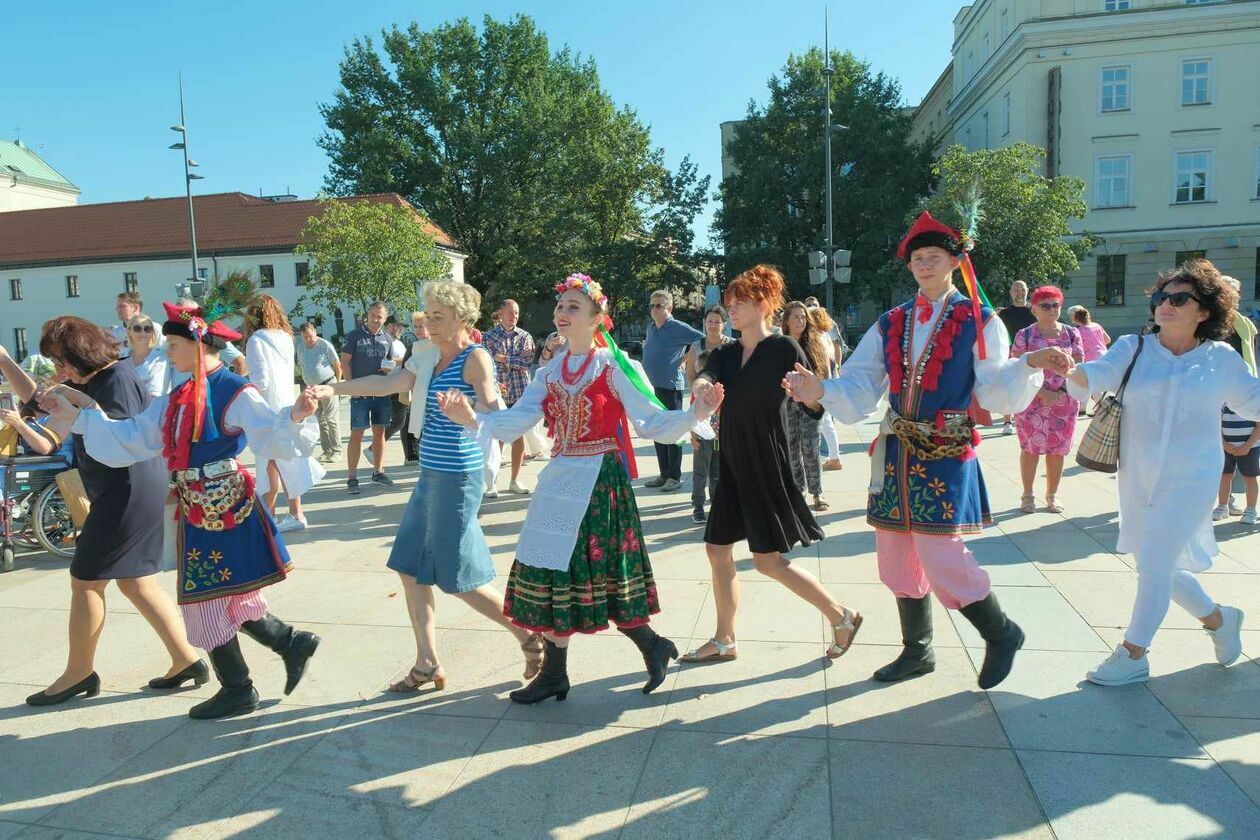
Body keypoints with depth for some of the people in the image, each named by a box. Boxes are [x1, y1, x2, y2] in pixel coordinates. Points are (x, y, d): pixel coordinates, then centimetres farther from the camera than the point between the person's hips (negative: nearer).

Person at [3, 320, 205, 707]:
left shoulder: (119, 378, -15)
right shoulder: (89, 383, 14)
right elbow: (39, 402, 23)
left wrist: (78, 404, -22)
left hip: (129, 492, -10)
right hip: (123, 492, 10)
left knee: (85, 580, 3)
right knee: (136, 582, 12)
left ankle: (78, 673, 19)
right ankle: (187, 660, 15)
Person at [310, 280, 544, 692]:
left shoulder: (475, 358, -11)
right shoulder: (429, 357, 12)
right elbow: (387, 383, 9)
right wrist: (332, 388, 0)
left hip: (456, 476, -9)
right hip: (431, 475, 9)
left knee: (460, 578, -1)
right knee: (410, 569, 11)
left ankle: (529, 635, 17)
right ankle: (428, 665, 22)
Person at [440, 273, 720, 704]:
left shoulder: (615, 367, -7)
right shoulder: (551, 371, 9)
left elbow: (651, 422, -11)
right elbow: (515, 421, -2)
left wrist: (695, 414, -28)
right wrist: (474, 420, -19)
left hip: (599, 479, -6)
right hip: (560, 477, 7)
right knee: (553, 570, 8)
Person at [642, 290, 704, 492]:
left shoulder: (678, 328, -8)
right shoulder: (650, 328, 13)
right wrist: (646, 345, 15)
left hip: (670, 387, -7)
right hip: (650, 387, 7)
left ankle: (675, 477, 6)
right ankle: (664, 474, 21)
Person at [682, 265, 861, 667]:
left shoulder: (783, 349, -9)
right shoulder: (725, 354, 8)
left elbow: (815, 407, -10)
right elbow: (706, 375, -14)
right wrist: (701, 384, -38)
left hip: (767, 466, -7)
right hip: (732, 464, 7)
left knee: (769, 560, -3)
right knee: (718, 550, 9)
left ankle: (842, 616, 16)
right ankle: (724, 641, 23)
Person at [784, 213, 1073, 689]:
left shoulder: (979, 322, -1)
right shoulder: (891, 324, 10)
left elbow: (997, 391, -9)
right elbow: (859, 389, 2)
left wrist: (1029, 365, -27)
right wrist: (820, 391, -16)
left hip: (945, 454, -5)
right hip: (895, 453, 5)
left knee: (940, 560, -8)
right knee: (896, 557, 11)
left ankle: (1001, 635, 20)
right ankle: (917, 651, 31)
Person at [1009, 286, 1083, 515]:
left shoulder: (1071, 334, 7)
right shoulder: (1024, 335, -1)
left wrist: (1063, 391, -10)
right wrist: (1043, 393, -16)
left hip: (1064, 400, 2)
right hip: (1031, 400, -2)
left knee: (1057, 449, 7)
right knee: (1030, 447, 1)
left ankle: (1052, 494, 21)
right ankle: (1027, 495, 13)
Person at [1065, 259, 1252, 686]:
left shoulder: (1222, 359, -2)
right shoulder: (1132, 348, -2)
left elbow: (1251, 401, 13)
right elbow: (1095, 375, -21)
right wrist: (1069, 370, -43)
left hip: (1190, 478, -3)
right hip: (1138, 476, 3)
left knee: (1154, 565, -6)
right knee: (1159, 566, 15)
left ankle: (1132, 655, 9)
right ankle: (1218, 618, 43)